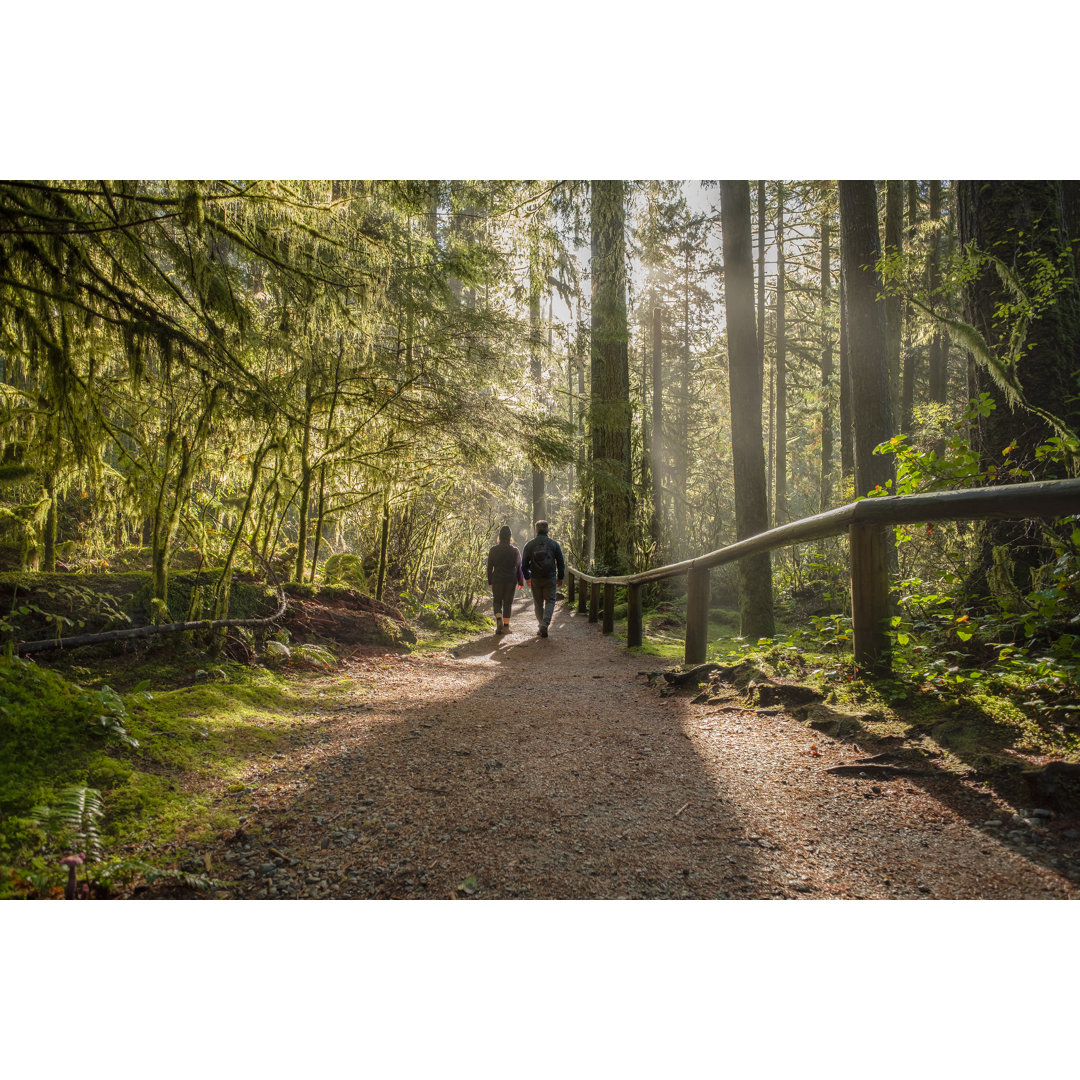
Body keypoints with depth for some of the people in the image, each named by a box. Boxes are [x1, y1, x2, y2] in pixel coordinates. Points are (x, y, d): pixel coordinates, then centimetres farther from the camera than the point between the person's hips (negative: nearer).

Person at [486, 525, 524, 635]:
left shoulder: (493, 550, -1)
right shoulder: (515, 551, 0)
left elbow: (489, 567, 2)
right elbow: (519, 568, 2)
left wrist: (490, 581, 11)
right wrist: (520, 582, 9)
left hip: (497, 580, 0)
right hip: (511, 580, 0)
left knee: (497, 601, 11)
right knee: (508, 602, 7)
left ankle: (499, 619, -14)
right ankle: (506, 626, 6)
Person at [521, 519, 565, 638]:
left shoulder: (529, 545, 0)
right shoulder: (554, 544, -2)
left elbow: (524, 564, 1)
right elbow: (560, 563, 1)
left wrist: (527, 577, 13)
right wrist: (560, 577, 12)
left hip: (535, 579, 1)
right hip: (550, 579, -1)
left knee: (538, 603, 12)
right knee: (550, 601, 6)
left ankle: (542, 627, 15)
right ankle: (545, 625, -13)